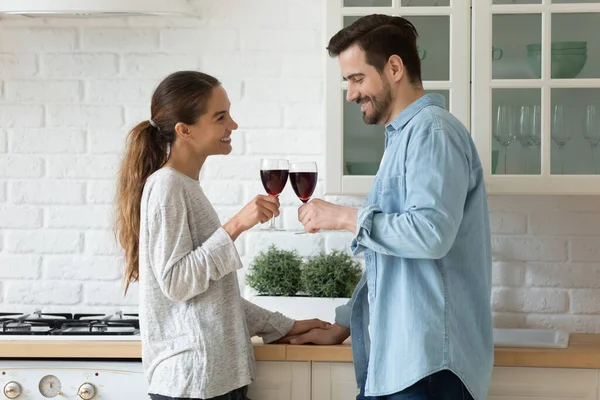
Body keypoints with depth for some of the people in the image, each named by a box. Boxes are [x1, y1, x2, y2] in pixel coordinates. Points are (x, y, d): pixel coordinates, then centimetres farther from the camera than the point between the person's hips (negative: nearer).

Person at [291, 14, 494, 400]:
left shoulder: (432, 130, -10)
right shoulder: (405, 136, 20)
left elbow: (431, 232, -24)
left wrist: (344, 217, -13)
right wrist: (342, 326, 23)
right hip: (394, 356, 9)